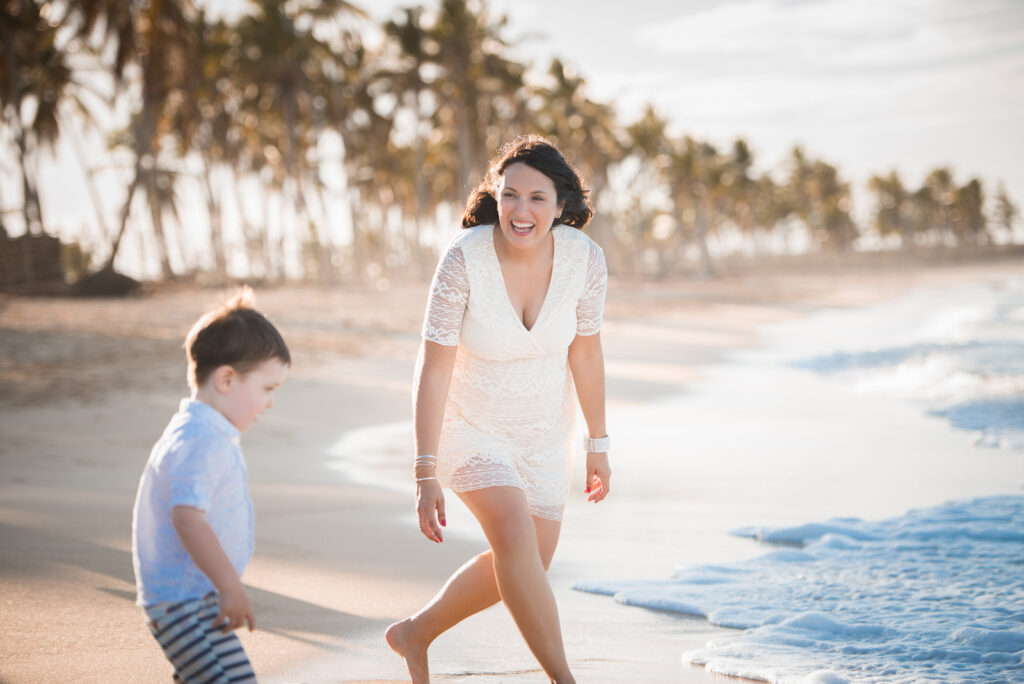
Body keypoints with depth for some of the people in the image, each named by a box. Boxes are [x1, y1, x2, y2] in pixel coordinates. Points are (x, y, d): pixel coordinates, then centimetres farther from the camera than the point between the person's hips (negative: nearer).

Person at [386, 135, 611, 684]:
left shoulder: (584, 258, -20)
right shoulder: (464, 259, -29)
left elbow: (586, 352, -5)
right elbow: (433, 370, -24)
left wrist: (598, 446, 4)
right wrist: (426, 478, -26)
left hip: (540, 428, 5)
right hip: (468, 424, -4)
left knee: (526, 567, 14)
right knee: (517, 538, -26)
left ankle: (415, 634, 36)